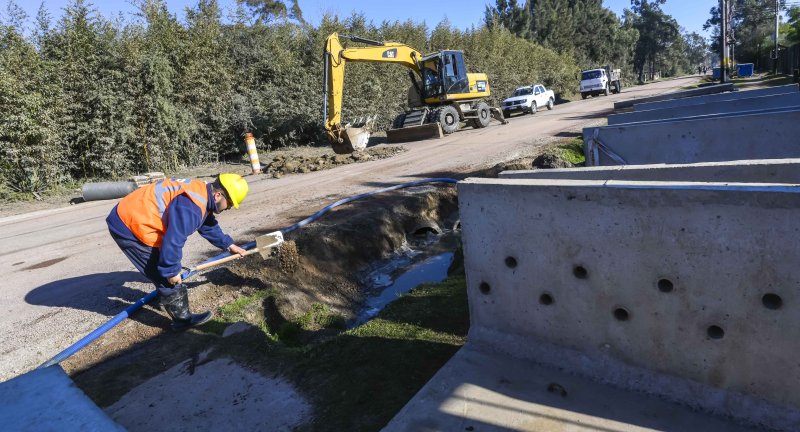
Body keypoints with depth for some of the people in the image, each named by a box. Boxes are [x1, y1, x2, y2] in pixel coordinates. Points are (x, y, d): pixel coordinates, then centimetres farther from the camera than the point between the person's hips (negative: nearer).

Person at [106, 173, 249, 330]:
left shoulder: (201, 194, 6)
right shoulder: (190, 207, -29)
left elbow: (209, 226, 22)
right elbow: (173, 240, -29)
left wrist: (229, 245, 27)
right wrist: (172, 271, -17)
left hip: (133, 217, 11)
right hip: (128, 226, -11)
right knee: (166, 276, -5)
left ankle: (168, 298, 48)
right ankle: (182, 319, 5)